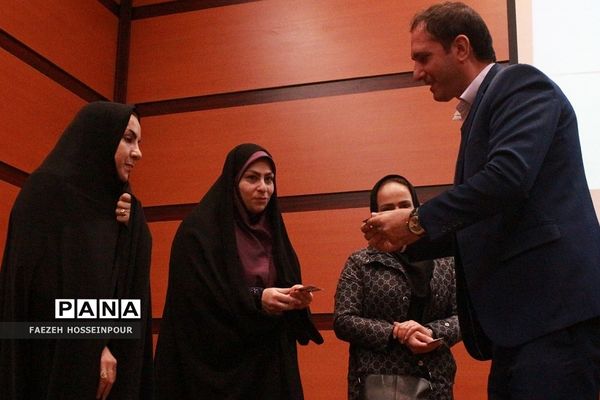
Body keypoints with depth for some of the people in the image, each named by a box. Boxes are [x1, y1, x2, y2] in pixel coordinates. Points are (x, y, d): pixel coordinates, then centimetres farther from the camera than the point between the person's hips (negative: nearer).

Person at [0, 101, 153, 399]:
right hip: (53, 365, -6)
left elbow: (131, 289, 8)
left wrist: (128, 230, -6)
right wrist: (95, 348, -11)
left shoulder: (126, 211, 13)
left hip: (108, 367, 6)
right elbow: (40, 288, -13)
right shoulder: (47, 190, -7)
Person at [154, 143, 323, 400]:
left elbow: (285, 291, 13)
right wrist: (255, 299, -23)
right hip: (218, 363, -6)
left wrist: (295, 299, -9)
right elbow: (197, 299, -15)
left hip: (270, 362, 6)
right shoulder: (199, 232, -8)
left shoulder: (272, 232, 12)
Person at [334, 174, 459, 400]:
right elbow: (342, 321, -6)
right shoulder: (359, 264, 1)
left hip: (436, 382, 2)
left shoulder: (445, 261, 7)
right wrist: (395, 333, -16)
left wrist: (432, 333, -15)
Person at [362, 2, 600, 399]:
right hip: (519, 319, 9)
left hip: (554, 310, -9)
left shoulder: (521, 83, -4)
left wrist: (417, 220, -11)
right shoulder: (480, 111, 22)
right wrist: (408, 239, 13)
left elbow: (507, 175, -21)